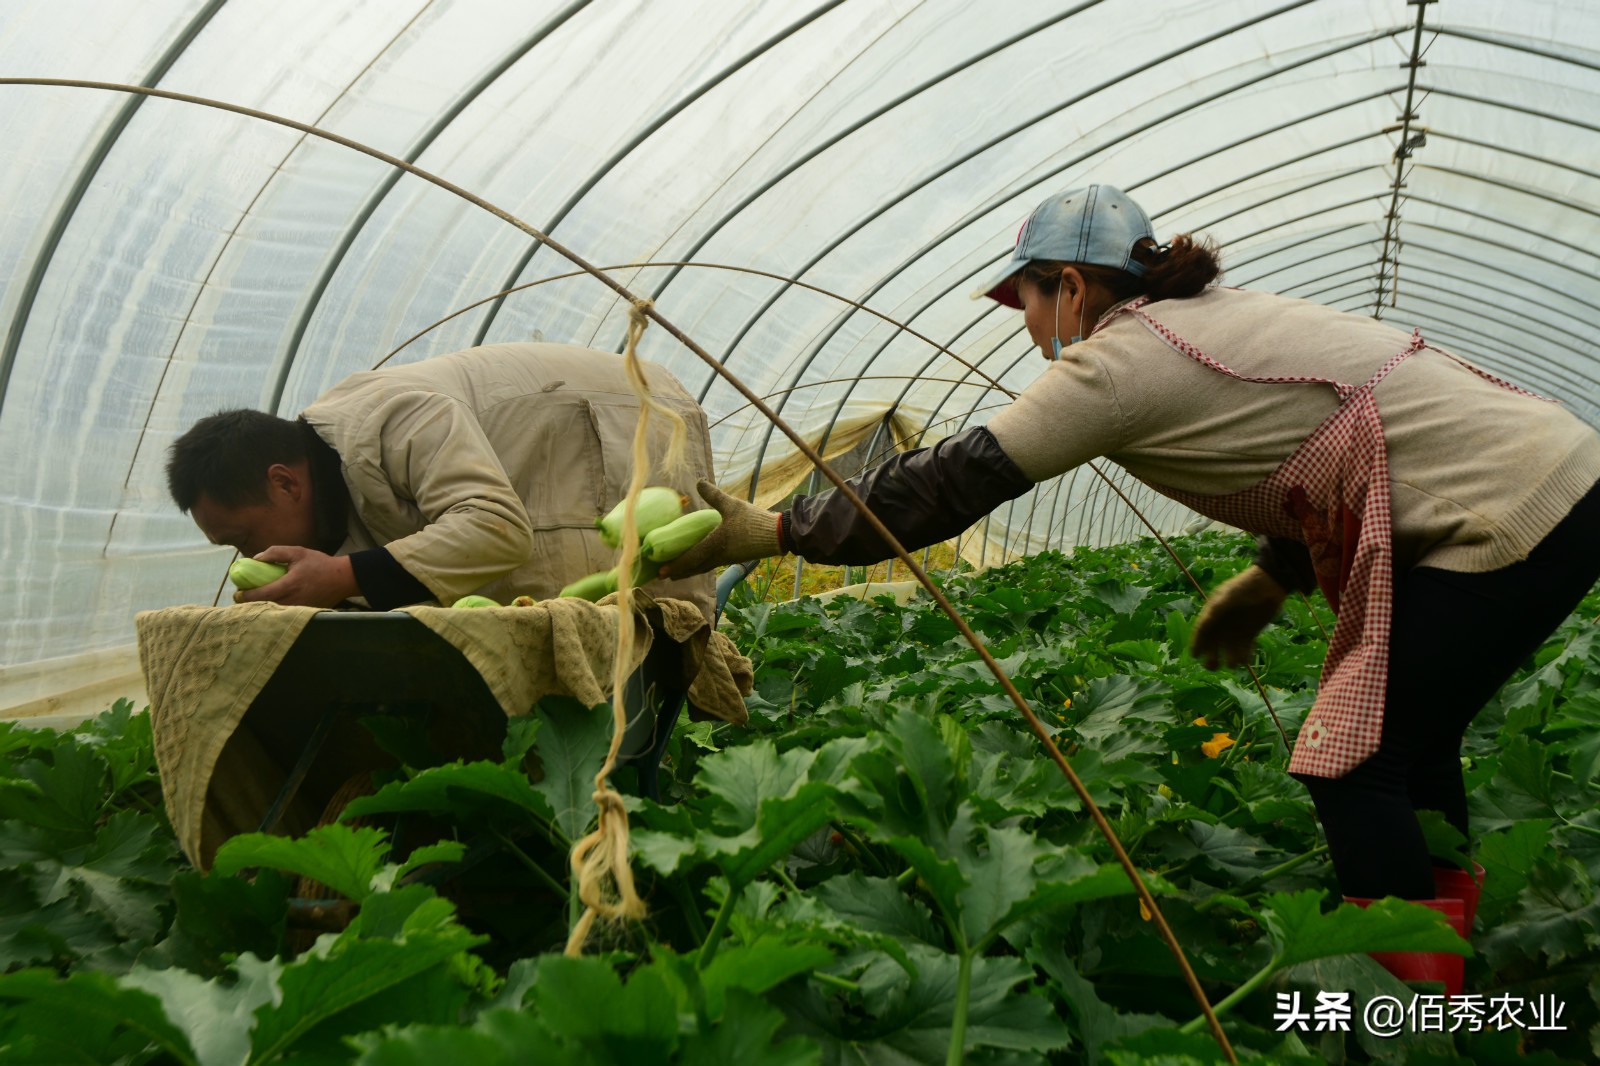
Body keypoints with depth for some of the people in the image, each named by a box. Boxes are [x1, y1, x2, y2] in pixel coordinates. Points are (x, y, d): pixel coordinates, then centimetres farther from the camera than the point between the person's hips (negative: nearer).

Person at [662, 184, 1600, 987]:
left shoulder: (1120, 356, -13)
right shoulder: (1212, 315, 15)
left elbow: (948, 484, -14)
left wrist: (771, 533, -9)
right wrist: (1274, 578, 19)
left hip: (1514, 514, -10)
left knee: (1352, 769, -2)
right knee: (1408, 747, 18)